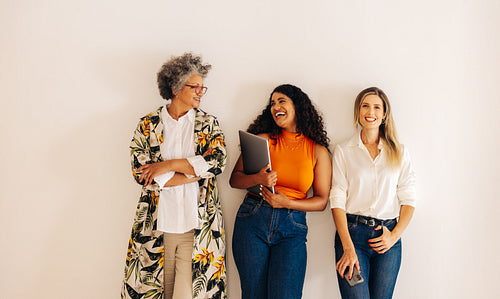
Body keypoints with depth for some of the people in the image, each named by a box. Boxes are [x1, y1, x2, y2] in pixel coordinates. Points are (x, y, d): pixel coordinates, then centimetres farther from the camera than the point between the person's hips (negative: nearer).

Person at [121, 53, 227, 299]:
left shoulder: (208, 124, 9)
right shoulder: (147, 125, 6)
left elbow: (217, 161, -8)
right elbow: (141, 172, -7)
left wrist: (168, 165, -12)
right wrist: (195, 171, -9)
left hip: (198, 227, 0)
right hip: (157, 226, 0)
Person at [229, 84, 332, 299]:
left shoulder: (318, 151, 5)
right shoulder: (262, 140, 6)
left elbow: (322, 200, 5)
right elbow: (234, 179, 6)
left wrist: (288, 202, -11)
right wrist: (258, 179, -16)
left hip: (291, 228, -1)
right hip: (253, 221, 1)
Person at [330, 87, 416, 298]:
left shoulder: (399, 153, 11)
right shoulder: (343, 151, 5)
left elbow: (408, 199, 9)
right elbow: (337, 200, -2)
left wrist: (395, 235, -6)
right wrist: (348, 247, -11)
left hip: (388, 236, 2)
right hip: (352, 232, -2)